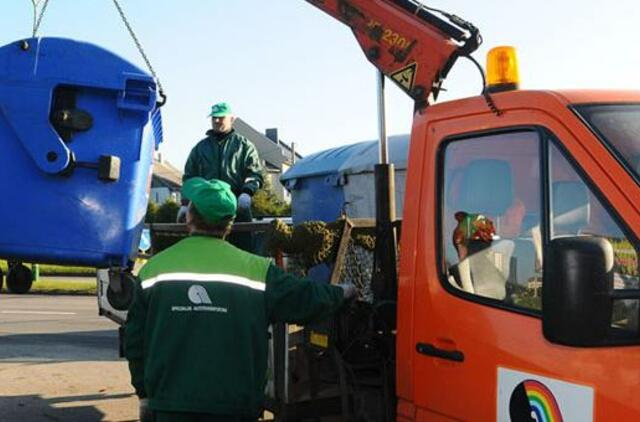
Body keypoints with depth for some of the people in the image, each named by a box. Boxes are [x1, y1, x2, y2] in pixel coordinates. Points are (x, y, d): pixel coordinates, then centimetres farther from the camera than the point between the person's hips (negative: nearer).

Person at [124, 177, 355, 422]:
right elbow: (306, 300, 2)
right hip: (231, 402, -1)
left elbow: (135, 340, 6)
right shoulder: (256, 270, -5)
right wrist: (343, 292, 23)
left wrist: (144, 393, 18)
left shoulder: (154, 268, 0)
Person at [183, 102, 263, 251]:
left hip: (237, 206, -2)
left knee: (243, 244, -4)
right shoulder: (200, 148, 19)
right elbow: (189, 177, 20)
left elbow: (255, 174, 2)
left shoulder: (244, 145, 11)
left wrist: (247, 192, -17)